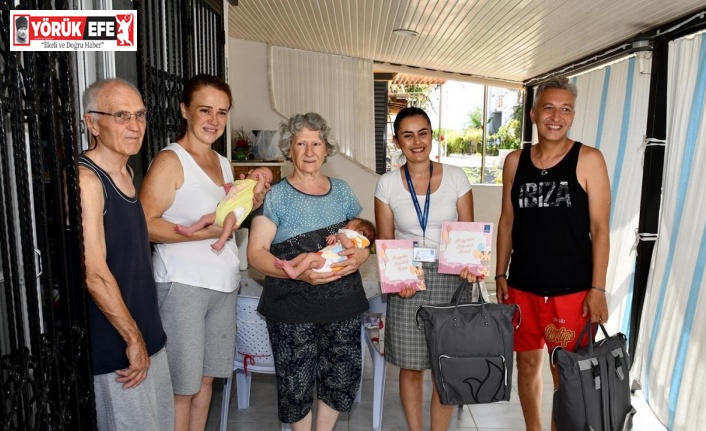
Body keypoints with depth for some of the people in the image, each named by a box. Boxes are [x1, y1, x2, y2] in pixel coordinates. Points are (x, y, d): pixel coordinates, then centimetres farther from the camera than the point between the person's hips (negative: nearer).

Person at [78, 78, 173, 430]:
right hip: (113, 348, -8)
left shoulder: (125, 172, 8)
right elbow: (94, 275, -22)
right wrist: (133, 338, -14)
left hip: (147, 336, 8)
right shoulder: (85, 179, -19)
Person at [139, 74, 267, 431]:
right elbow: (145, 224, -18)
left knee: (206, 379, 16)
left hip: (223, 283, 7)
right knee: (181, 389, 3)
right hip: (182, 285, -7)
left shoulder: (222, 163, 14)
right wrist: (204, 232, -27)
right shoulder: (170, 160, -9)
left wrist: (248, 205, 5)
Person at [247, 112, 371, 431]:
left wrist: (360, 256, -9)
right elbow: (256, 253, -8)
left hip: (343, 303, 4)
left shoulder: (342, 191, 9)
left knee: (342, 377, 10)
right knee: (296, 383, 4)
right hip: (293, 308, -3)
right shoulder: (275, 196, -3)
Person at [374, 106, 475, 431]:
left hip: (449, 280, 1)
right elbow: (384, 242, 3)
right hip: (407, 284, 0)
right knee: (411, 367, 10)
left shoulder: (456, 177, 0)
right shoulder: (387, 184, 0)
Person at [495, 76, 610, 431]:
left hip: (572, 290, -3)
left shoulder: (588, 160, -6)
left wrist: (598, 289, -11)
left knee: (567, 373, 8)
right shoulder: (515, 161, 4)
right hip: (522, 287, 4)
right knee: (527, 362, 16)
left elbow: (599, 228, -7)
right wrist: (500, 275, 6)